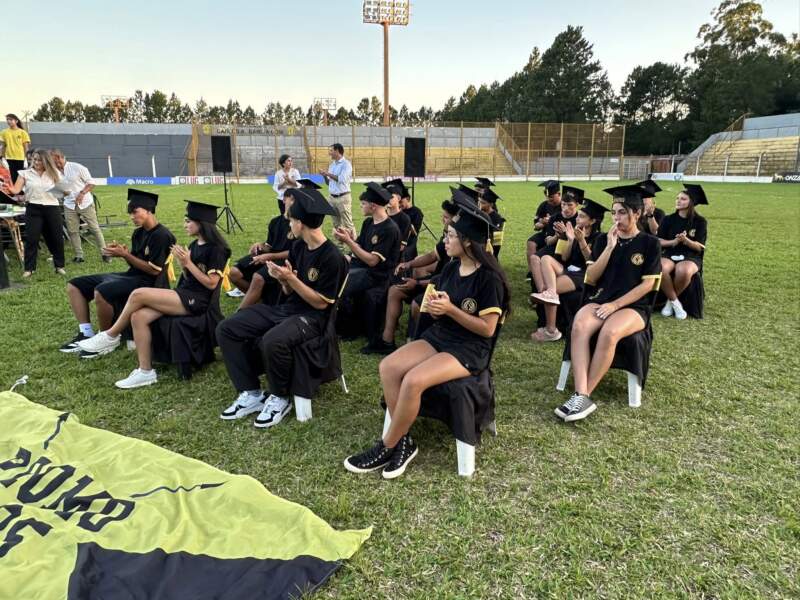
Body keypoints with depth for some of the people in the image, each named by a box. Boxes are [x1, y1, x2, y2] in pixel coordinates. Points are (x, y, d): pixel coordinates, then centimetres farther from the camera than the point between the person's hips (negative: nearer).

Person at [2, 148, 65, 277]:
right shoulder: (25, 173, 4)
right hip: (33, 209, -1)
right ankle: (29, 268, 4)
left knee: (56, 237, 7)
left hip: (52, 208, 1)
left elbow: (62, 191, 13)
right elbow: (16, 190, -4)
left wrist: (66, 190, -8)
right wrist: (9, 189, -25)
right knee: (31, 238, -3)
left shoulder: (54, 173, 9)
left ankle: (59, 265, 20)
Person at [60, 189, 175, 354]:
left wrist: (125, 255, -17)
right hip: (131, 275, 10)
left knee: (101, 291, -34)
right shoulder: (138, 233, 12)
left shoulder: (162, 236, -15)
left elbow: (154, 270, -19)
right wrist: (123, 252, -5)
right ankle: (86, 334, 0)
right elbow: (134, 262, 16)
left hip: (146, 281, -10)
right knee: (74, 286, 7)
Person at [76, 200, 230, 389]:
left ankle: (111, 336, 3)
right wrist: (181, 262, -4)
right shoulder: (194, 245, 15)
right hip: (184, 294, 8)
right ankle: (145, 371, -9)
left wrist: (188, 263, -16)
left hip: (197, 300, -8)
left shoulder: (216, 248, -11)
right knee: (138, 316, -14)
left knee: (138, 294, -20)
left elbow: (211, 283, -15)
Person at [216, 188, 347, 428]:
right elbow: (289, 292, 11)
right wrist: (282, 279, -11)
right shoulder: (298, 246, 8)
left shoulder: (332, 257, -16)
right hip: (285, 308, 8)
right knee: (226, 329, -4)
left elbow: (321, 303, -16)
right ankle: (251, 394, -2)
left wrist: (291, 279, -21)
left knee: (272, 341, -38)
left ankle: (280, 399, -10)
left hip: (312, 317, -8)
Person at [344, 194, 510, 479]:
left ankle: (386, 448, -8)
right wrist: (432, 306, -11)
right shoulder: (450, 267, 8)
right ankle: (403, 441, -8)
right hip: (438, 336, 8)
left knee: (413, 380, -29)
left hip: (470, 349, -7)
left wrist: (450, 309, -21)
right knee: (388, 367, -17)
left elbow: (487, 328, -15)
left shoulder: (489, 278, -14)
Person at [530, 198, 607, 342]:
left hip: (584, 276, -6)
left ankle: (551, 330, -18)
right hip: (568, 270, 7)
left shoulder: (598, 238, -4)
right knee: (546, 258, -19)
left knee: (550, 288, -26)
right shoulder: (576, 233, 13)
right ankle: (550, 293, -41)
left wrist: (582, 241, -20)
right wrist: (570, 240, -5)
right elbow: (564, 258, 9)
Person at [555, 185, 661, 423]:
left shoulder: (650, 243, 2)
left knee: (609, 333, -36)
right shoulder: (603, 240, 11)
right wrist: (610, 247, -7)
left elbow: (647, 284, -4)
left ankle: (584, 396, -26)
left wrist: (615, 305, -13)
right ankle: (581, 396, -38)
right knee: (579, 326, -32)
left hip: (633, 306, -3)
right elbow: (590, 278, 2)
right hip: (600, 301, 3)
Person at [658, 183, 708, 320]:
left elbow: (699, 247, -4)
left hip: (690, 257, -1)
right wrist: (673, 242, -16)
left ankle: (670, 300, -10)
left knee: (683, 271, -38)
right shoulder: (668, 219, 7)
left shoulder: (700, 222, 2)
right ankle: (675, 303, -16)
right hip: (670, 254, 2)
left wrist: (685, 240, -23)